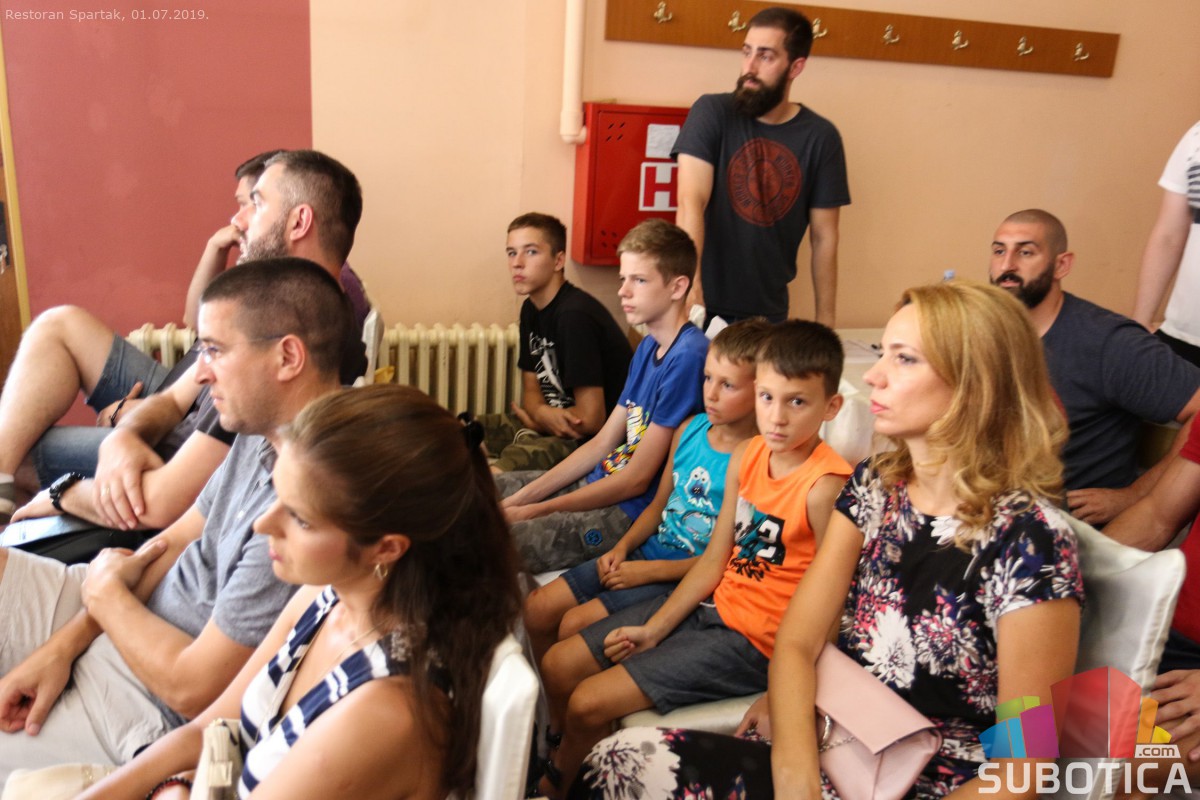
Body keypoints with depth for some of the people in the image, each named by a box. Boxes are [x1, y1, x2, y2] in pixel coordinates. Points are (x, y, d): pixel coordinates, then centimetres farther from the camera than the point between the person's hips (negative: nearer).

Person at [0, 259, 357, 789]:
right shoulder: (262, 435, -3)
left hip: (143, 707, -8)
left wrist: (106, 591, -9)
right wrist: (63, 646, -3)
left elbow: (192, 688, -25)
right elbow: (173, 544, 7)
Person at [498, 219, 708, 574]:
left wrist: (534, 511, -13)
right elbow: (603, 442, 12)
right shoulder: (648, 346, 10)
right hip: (600, 479, 10)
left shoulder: (688, 356, -20)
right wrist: (522, 497, 4)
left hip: (633, 510, -9)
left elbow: (637, 479, -19)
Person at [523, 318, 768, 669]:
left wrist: (649, 571, -17)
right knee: (537, 608, 3)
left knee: (576, 624, -17)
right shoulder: (690, 429, 4)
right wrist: (623, 547, -1)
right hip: (650, 549, 7)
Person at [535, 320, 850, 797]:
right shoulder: (746, 456, -1)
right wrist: (654, 629, -3)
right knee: (557, 668, 8)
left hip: (751, 641, -7)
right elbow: (715, 561, 2)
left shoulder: (824, 486, -23)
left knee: (588, 704, -10)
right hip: (710, 604, 7)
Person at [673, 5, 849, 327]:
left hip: (769, 313, 2)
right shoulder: (711, 113, -7)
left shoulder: (821, 137, -2)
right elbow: (691, 202, -18)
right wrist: (689, 283, -32)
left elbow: (824, 238, 1)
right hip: (706, 307, -1)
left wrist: (825, 322, 0)